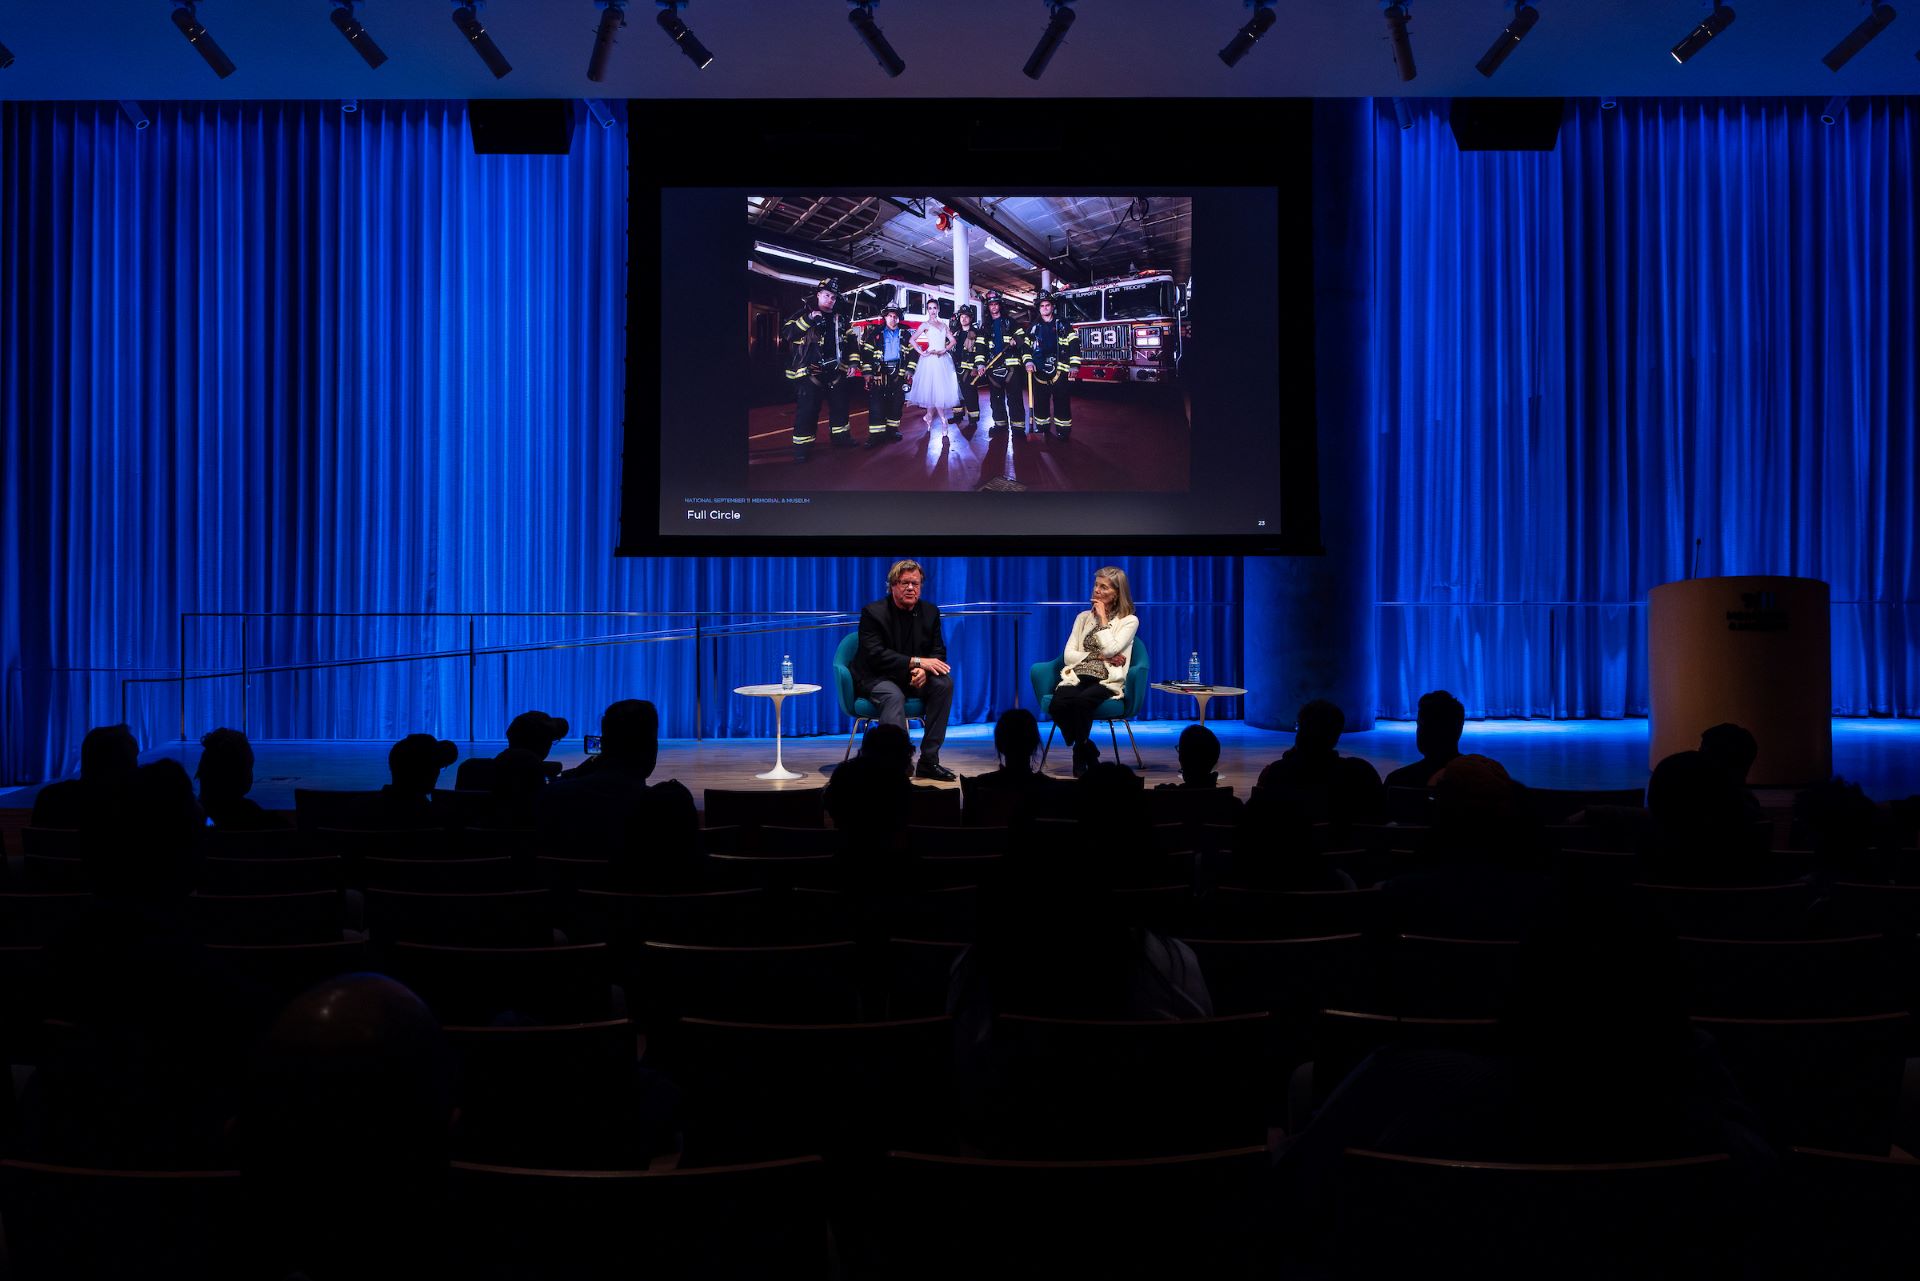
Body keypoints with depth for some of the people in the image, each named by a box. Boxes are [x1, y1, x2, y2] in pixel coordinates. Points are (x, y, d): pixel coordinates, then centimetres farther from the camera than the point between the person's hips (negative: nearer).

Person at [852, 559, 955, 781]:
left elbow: (938, 651, 2)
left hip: (913, 678, 5)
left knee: (944, 683, -21)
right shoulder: (873, 612, -12)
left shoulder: (930, 611, 4)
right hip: (875, 678, -5)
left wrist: (924, 670, -23)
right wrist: (917, 662, -31)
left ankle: (929, 760, -19)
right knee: (894, 696, -36)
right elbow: (875, 655, -23)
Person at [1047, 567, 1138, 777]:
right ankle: (1087, 751, -9)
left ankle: (1080, 753, -14)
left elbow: (1109, 650, -10)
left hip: (1106, 681, -3)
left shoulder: (1129, 621, 7)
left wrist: (1103, 619, 0)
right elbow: (1069, 656, 9)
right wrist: (1099, 656, -4)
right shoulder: (1084, 617, 19)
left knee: (1082, 701, -38)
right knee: (1059, 703, -33)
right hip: (1077, 677, 3)